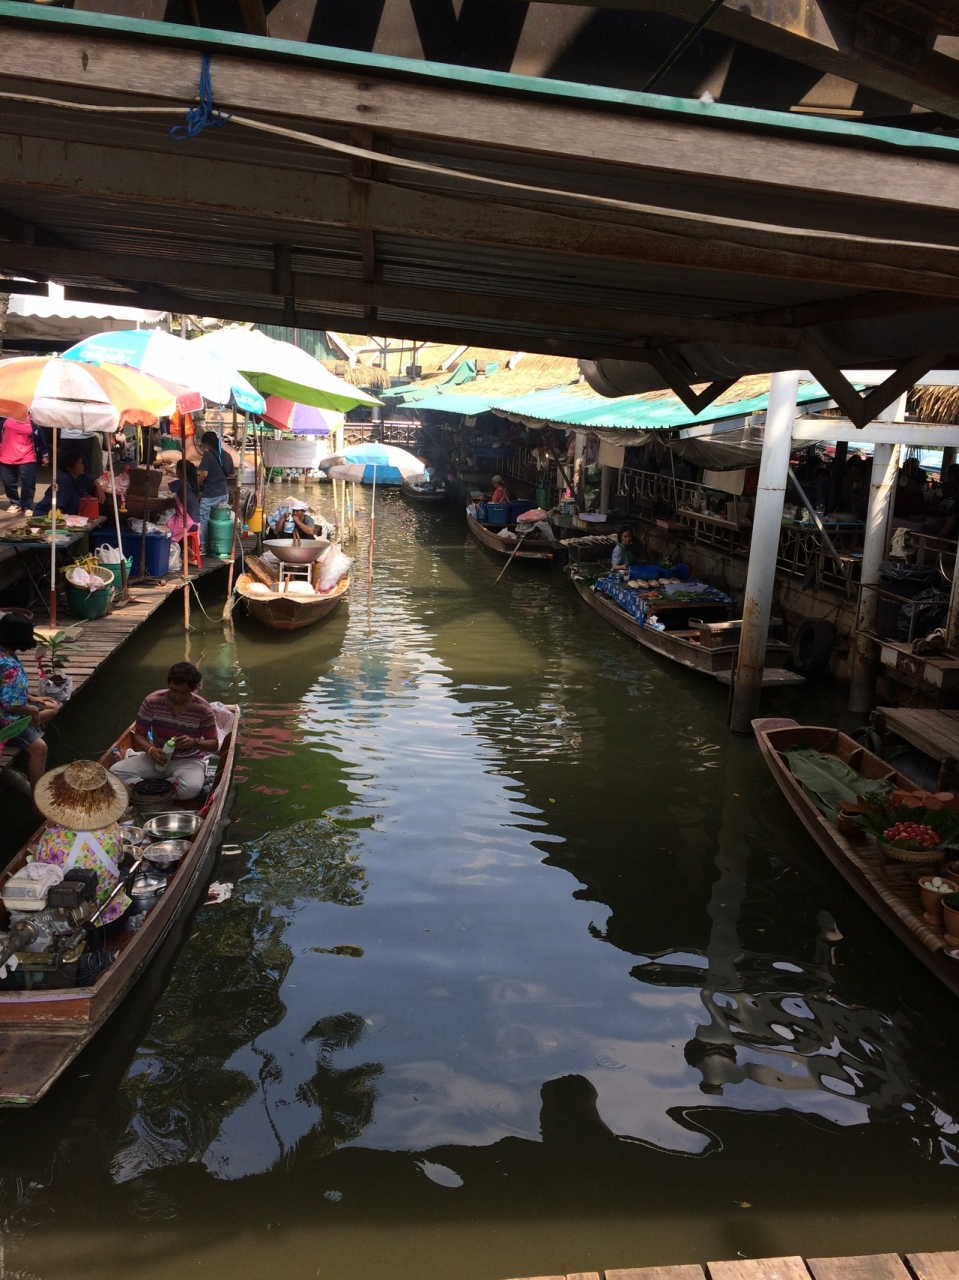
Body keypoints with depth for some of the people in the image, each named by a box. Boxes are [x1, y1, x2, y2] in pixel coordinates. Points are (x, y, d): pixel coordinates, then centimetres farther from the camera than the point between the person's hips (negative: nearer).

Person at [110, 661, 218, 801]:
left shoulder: (203, 709, -15)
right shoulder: (152, 701, -11)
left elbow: (214, 744, -4)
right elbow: (139, 735, -3)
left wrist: (195, 742, -26)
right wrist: (151, 750, -25)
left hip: (188, 761, -1)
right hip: (158, 757, 2)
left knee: (191, 788, -36)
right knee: (117, 771, -22)